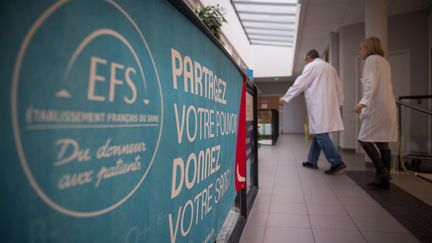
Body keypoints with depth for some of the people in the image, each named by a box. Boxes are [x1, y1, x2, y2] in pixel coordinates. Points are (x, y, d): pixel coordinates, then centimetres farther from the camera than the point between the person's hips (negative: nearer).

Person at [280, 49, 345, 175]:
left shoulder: (311, 66, -2)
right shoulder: (330, 67, 21)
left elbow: (299, 84, -6)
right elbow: (338, 87, 21)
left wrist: (285, 98, 0)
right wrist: (339, 104, 24)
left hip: (318, 106, -8)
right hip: (329, 105, 8)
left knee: (321, 135, -9)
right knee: (318, 134, 11)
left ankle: (337, 162, -11)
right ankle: (312, 161, 16)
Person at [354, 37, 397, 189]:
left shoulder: (372, 59, -3)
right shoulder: (384, 61, 23)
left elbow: (371, 83, -17)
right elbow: (387, 86, 21)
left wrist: (363, 102, -27)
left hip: (377, 107, -9)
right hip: (388, 107, 9)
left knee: (365, 140, -7)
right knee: (382, 143, 7)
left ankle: (382, 172, -9)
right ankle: (383, 179, 8)